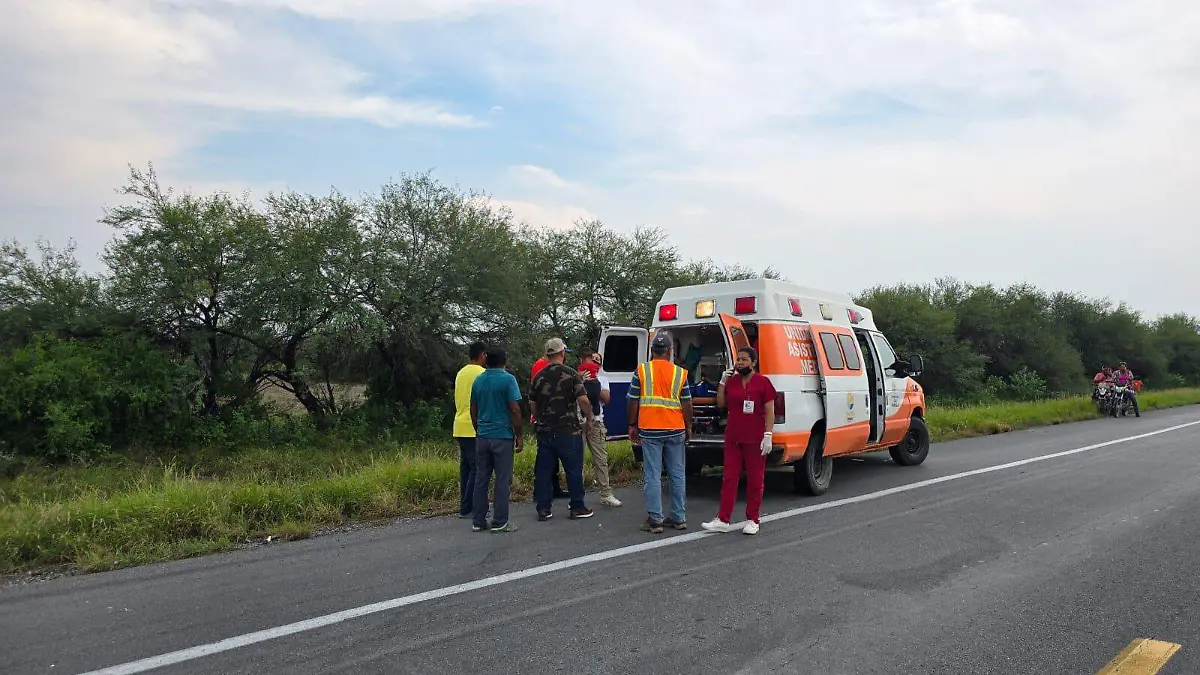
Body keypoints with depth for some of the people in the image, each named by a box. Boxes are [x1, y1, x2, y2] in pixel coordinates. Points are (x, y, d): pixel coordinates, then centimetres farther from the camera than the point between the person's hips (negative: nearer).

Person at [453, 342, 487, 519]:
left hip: (460, 427, 8)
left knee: (466, 467, 12)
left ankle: (465, 506, 16)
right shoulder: (482, 373, -10)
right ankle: (467, 508, -3)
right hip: (474, 428, -8)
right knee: (477, 468, -3)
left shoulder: (461, 373, 15)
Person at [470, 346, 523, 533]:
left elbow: (473, 410, 15)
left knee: (481, 479, 9)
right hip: (502, 436, -5)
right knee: (503, 480, 0)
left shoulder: (478, 381, 9)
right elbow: (515, 410, -13)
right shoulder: (508, 379, -9)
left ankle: (478, 522, 13)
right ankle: (499, 523, 2)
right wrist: (519, 435, -5)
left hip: (482, 436, 6)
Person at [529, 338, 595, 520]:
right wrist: (589, 419, 0)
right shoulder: (571, 374, -8)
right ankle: (577, 508, 11)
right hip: (568, 430, -4)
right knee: (574, 469, 5)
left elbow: (532, 405, 14)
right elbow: (583, 400, -13)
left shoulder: (539, 377, 6)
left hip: (545, 431, 4)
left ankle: (543, 509, 12)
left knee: (543, 470, 9)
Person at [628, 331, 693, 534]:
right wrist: (688, 427, 15)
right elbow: (687, 404, 3)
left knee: (652, 476, 2)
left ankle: (655, 519, 2)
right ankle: (679, 517, 17)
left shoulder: (641, 371, -1)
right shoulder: (680, 373, 1)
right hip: (675, 431, 2)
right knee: (677, 475, 11)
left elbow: (633, 401, 0)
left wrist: (632, 425, 11)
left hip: (649, 430, -2)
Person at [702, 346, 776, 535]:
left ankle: (752, 521, 16)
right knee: (729, 478, 5)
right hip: (733, 438, 4)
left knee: (755, 480, 6)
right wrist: (722, 383, 2)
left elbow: (770, 412, -6)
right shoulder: (731, 380, 9)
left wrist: (768, 435, -14)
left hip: (755, 440, -4)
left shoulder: (763, 382, -5)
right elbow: (721, 403, 14)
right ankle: (723, 520, 8)